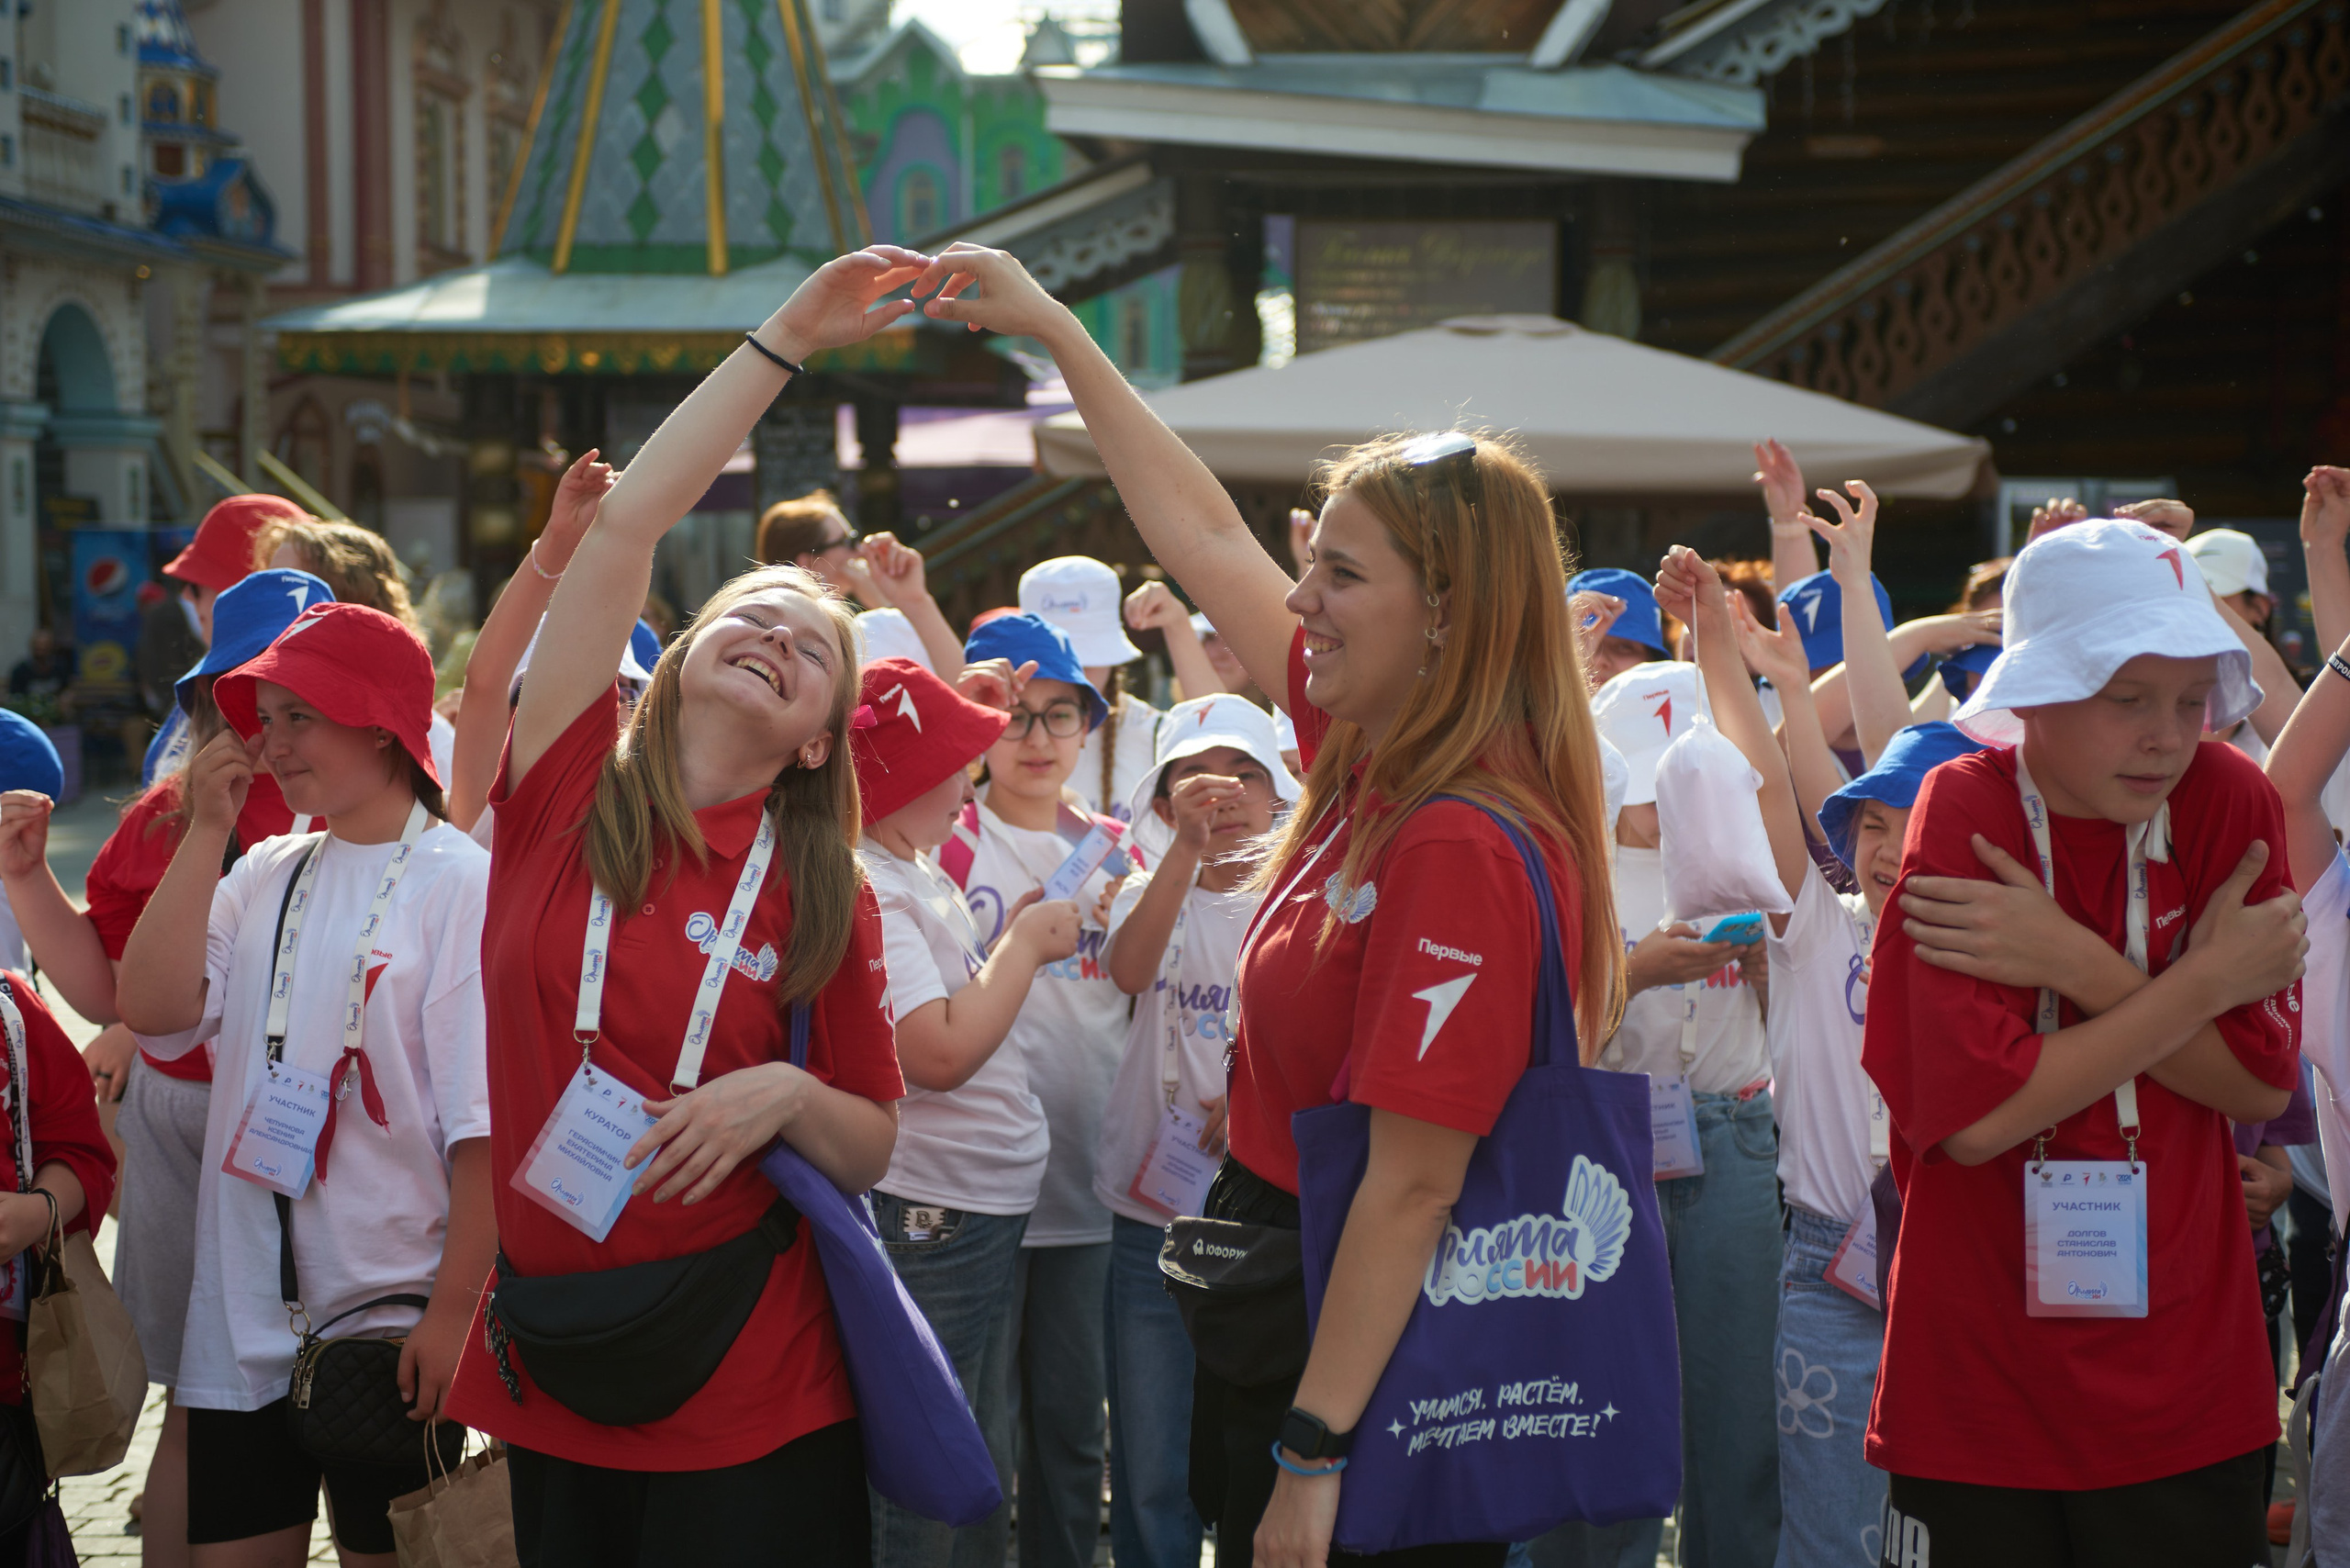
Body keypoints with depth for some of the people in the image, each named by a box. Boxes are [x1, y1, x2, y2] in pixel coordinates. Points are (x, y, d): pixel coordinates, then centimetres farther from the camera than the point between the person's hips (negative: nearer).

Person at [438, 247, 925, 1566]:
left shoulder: (826, 896, -1)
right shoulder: (569, 792, -1)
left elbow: (871, 1152, 5)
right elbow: (624, 526, -8)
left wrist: (787, 1095, -17)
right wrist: (786, 340, -6)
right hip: (547, 1374, 1)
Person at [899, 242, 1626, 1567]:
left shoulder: (1464, 849, -24)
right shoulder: (1365, 757, 1)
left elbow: (1414, 1182, -25)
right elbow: (1208, 538, 12)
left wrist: (1316, 1454, -23)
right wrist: (1051, 326, 16)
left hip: (1359, 1353, -8)